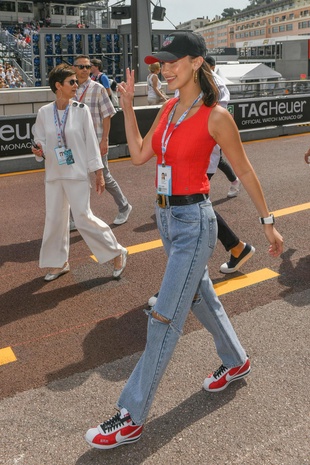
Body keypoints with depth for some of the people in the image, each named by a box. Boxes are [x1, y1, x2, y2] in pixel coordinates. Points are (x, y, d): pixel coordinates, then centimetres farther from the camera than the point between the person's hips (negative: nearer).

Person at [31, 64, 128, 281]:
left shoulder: (81, 110, -6)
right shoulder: (44, 112, 0)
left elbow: (91, 143, -5)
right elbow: (41, 141, 8)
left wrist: (99, 173, -6)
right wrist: (39, 151, -16)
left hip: (77, 173, -3)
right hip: (54, 174, 4)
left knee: (84, 218, -5)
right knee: (55, 219, 9)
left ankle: (117, 253, 13)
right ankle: (59, 262, 28)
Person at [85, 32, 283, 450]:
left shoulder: (215, 116, -14)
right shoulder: (168, 109, 7)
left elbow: (244, 171, -7)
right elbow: (139, 155, 8)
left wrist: (268, 222, -1)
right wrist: (127, 107, 2)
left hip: (194, 221, -8)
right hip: (167, 216, 8)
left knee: (164, 319, -4)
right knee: (201, 297, 22)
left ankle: (132, 418, 8)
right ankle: (236, 362, 46)